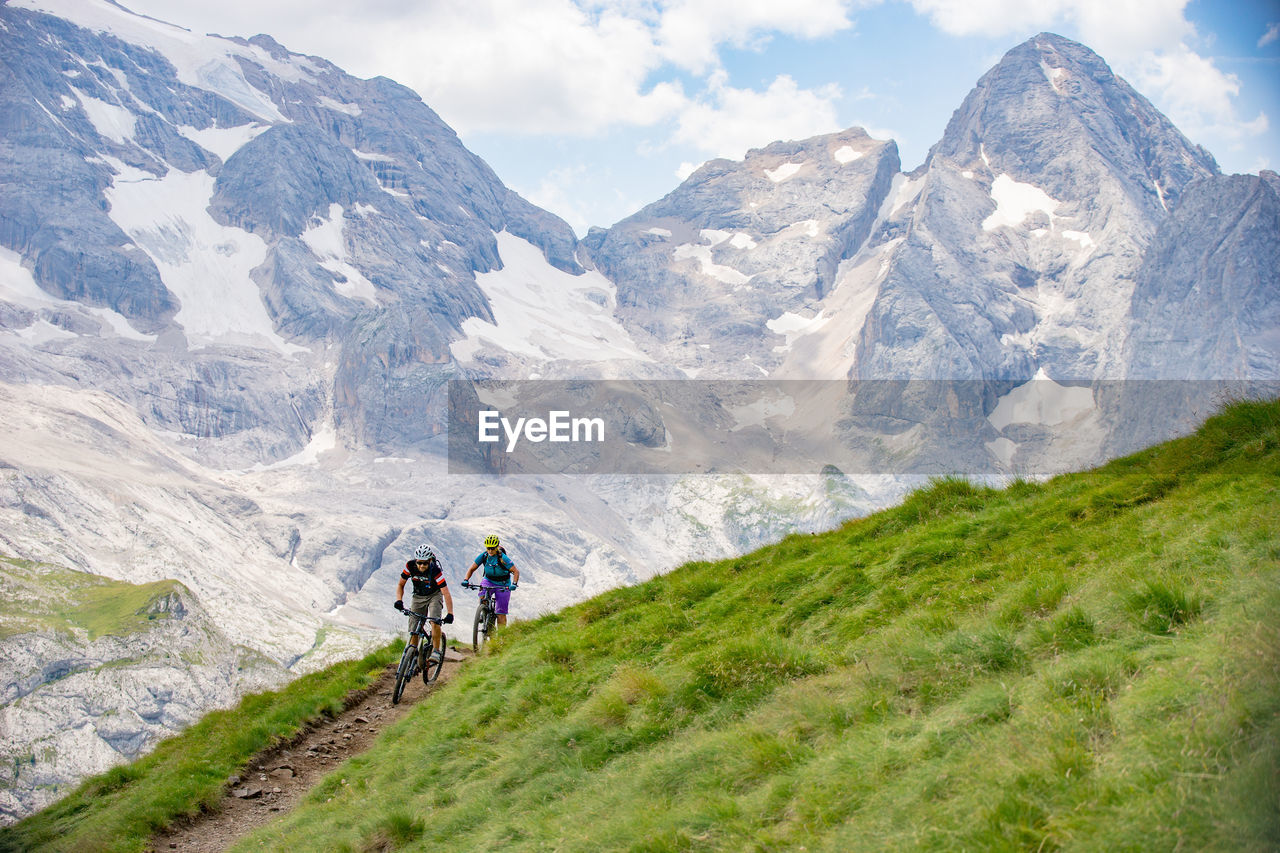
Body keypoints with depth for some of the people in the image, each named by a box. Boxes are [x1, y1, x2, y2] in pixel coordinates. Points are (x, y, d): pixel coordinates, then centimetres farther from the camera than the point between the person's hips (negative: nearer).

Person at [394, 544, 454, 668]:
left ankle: (436, 650, -14)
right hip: (418, 597, 3)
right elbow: (400, 585, -9)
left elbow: (446, 594, -33)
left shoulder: (435, 571, -31)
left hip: (434, 595, -3)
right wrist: (399, 600, -27)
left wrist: (450, 614, -43)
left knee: (434, 621, -27)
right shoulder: (410, 566, -22)